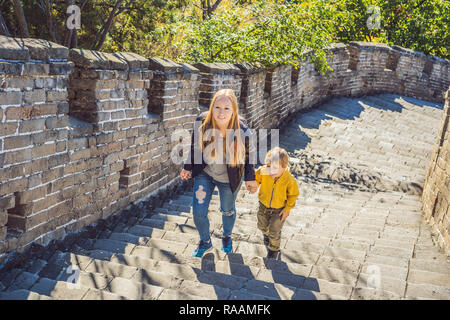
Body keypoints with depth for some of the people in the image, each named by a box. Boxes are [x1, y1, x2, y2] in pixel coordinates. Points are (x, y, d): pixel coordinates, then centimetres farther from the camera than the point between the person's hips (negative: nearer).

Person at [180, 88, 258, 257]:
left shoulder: (242, 131, -27)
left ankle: (227, 237, 56)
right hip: (204, 174, 1)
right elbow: (195, 146, -4)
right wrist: (188, 167, 4)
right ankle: (205, 242, 34)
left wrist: (250, 178, -4)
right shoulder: (201, 123, -24)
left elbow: (248, 155, -8)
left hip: (229, 178, -1)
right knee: (198, 211, 2)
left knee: (228, 210, 22)